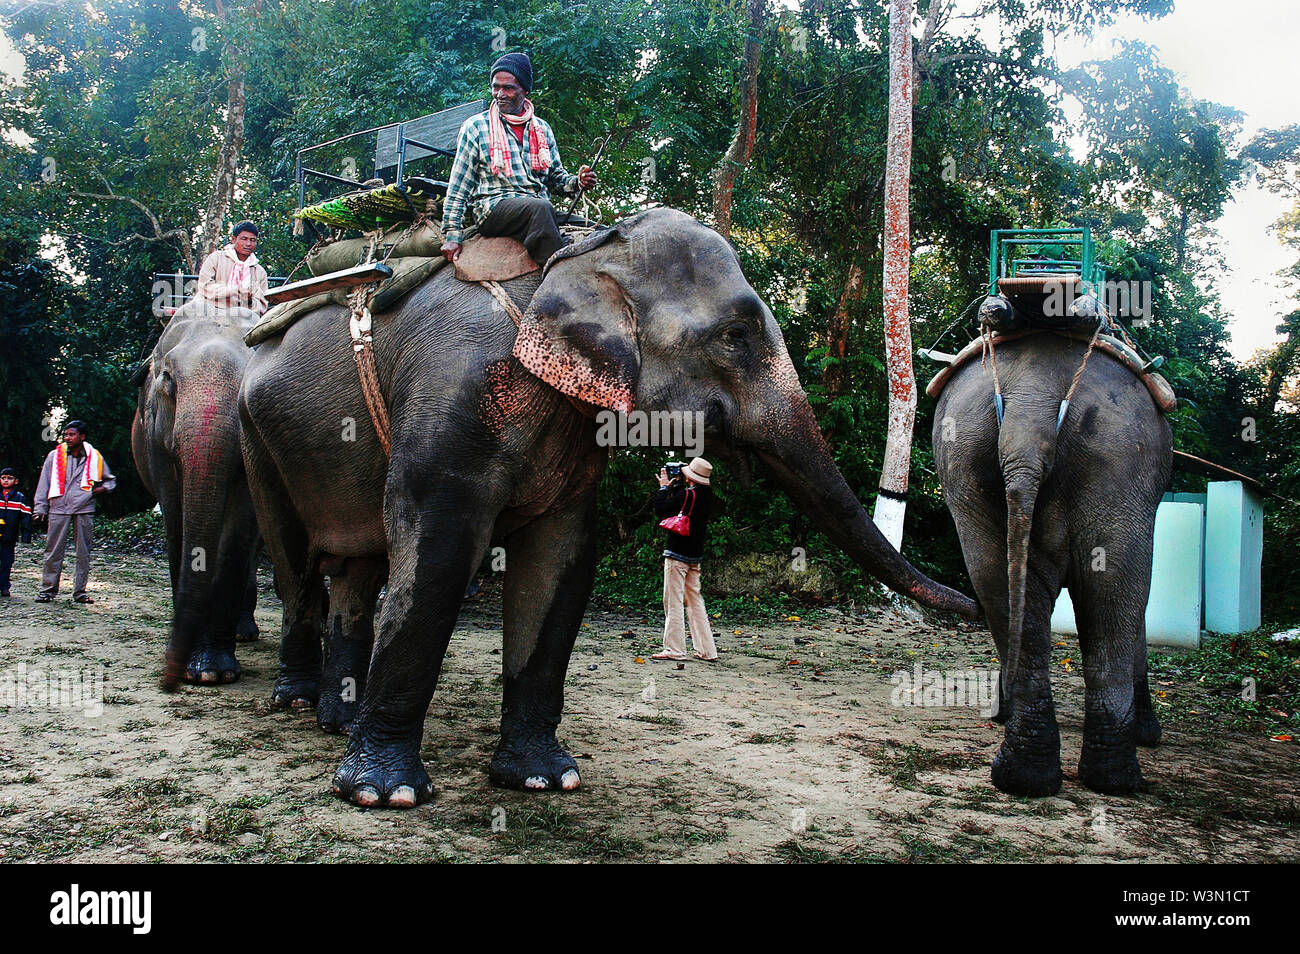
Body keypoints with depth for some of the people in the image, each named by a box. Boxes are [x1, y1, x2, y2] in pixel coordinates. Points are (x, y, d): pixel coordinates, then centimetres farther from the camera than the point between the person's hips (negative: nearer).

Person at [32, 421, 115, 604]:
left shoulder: (94, 457, 9)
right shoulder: (54, 456, 9)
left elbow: (110, 479, 21)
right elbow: (44, 484, 10)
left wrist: (103, 488, -1)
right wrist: (40, 508, 4)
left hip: (84, 509, 0)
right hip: (59, 509, 0)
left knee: (83, 552, 2)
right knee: (53, 551, 0)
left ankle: (80, 591, 9)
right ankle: (48, 589, 10)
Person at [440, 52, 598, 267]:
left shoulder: (542, 129, 19)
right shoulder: (475, 127, 7)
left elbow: (556, 176, 24)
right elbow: (457, 188, 6)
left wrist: (577, 182, 0)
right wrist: (452, 235, -2)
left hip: (539, 207, 5)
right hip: (493, 208, -5)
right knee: (541, 208, -37)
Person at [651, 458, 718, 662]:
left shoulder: (686, 495, -17)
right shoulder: (706, 495, 7)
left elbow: (660, 509, -13)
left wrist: (664, 486, -2)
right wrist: (674, 484, 13)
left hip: (678, 555, -8)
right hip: (695, 555, 8)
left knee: (673, 603, -3)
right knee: (695, 603, 11)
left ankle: (674, 649, -3)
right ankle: (707, 650, 10)